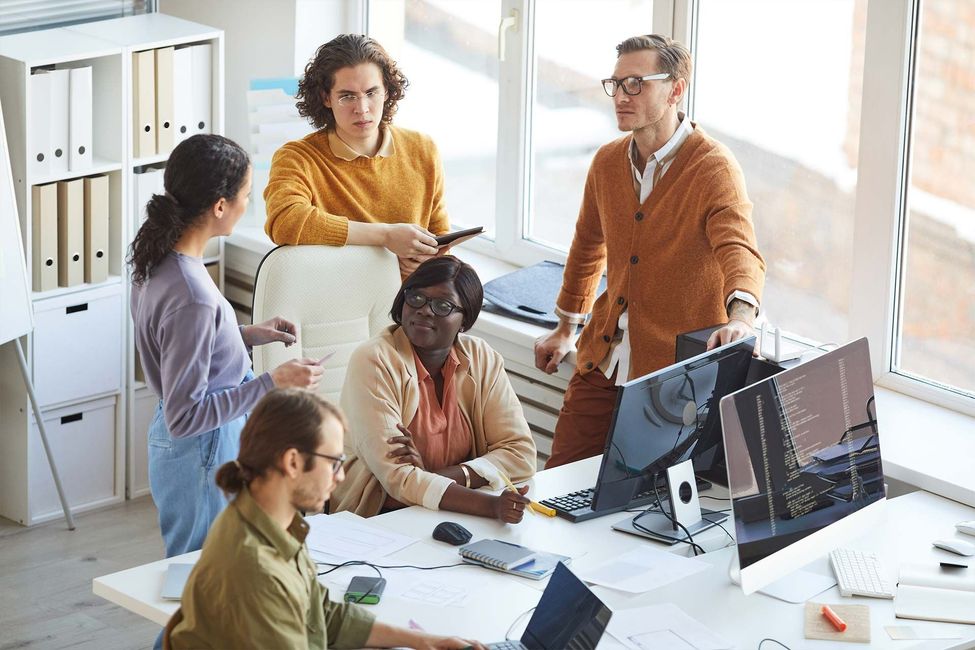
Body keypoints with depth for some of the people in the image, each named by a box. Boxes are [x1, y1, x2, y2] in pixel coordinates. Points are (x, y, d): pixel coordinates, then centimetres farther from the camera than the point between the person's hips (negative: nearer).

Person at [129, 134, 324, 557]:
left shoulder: (156, 260, -1)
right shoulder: (191, 296, -29)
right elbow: (184, 416, -26)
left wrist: (245, 335, 10)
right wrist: (273, 383, -25)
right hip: (202, 455, -9)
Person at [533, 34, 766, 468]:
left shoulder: (714, 168, -15)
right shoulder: (607, 163, 6)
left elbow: (741, 252, -30)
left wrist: (740, 318, -50)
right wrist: (565, 330, 30)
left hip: (680, 371, -6)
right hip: (604, 363, 6)